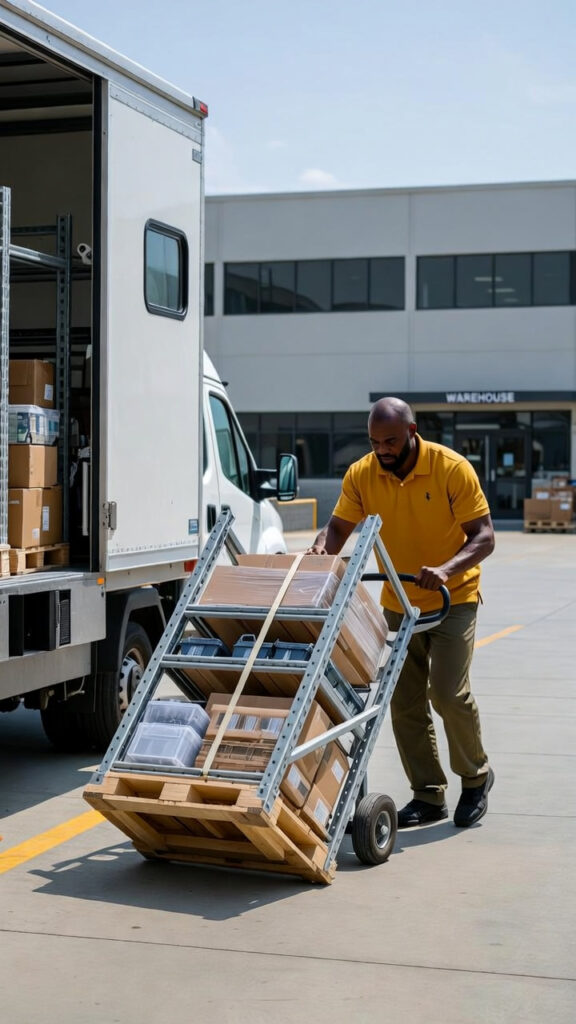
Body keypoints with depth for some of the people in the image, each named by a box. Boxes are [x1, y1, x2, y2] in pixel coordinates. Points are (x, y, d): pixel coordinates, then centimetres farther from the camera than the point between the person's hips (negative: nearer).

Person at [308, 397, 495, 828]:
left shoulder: (452, 469, -18)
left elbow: (484, 537, -18)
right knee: (405, 703, 4)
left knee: (448, 692, -13)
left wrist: (446, 569, -35)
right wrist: (322, 547, -26)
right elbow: (339, 526, -3)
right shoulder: (361, 475, -8)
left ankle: (476, 776, 12)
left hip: (452, 599, -4)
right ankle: (428, 796, 16)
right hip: (399, 604, 4)